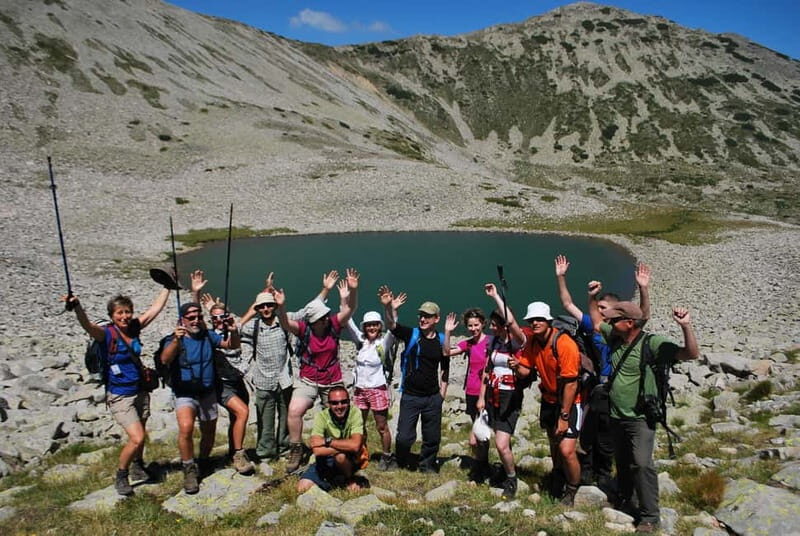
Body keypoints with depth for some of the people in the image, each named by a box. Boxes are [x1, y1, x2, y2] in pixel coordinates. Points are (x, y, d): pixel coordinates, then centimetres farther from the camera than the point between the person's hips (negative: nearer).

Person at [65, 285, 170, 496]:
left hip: (140, 391, 6)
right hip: (120, 396, -5)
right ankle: (121, 476, 11)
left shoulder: (134, 327, -2)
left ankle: (137, 467, 45)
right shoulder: (106, 334, -16)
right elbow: (87, 325, -37)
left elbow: (156, 308, 7)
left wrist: (167, 287, 12)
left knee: (139, 436, 19)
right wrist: (77, 307, -55)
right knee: (137, 438, -13)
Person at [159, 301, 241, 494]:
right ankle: (189, 470, -10)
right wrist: (176, 340, -47)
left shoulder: (208, 336, 2)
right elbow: (165, 360, -28)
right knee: (186, 427, -28)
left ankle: (203, 465, 38)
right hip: (185, 394, -4)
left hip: (208, 393, 5)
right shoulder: (175, 339, -10)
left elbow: (232, 346, 7)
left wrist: (233, 331, -15)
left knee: (209, 432, 13)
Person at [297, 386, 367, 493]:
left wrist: (327, 441, -26)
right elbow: (317, 450, -28)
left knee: (341, 455, -34)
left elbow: (355, 445, -32)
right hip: (325, 461, 1)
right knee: (303, 487, -17)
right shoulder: (321, 416, -17)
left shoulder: (355, 413, -19)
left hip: (351, 461, -1)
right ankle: (334, 481, 8)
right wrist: (346, 445, -29)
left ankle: (350, 480, -3)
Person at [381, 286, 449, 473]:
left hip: (433, 397, 2)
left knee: (433, 437, 12)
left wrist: (443, 391, 8)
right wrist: (388, 308, -45)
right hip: (410, 396, -2)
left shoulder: (442, 340, 2)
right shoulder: (411, 335, -6)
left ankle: (427, 466, 35)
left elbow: (445, 368, 12)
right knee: (404, 437, 0)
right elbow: (392, 326, -26)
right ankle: (401, 466, 27)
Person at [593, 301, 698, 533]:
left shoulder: (651, 343, -19)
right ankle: (625, 500, 37)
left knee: (642, 464, -16)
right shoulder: (615, 336, -1)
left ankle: (650, 517, -5)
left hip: (640, 418, -7)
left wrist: (686, 326, -39)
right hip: (617, 416, 7)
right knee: (622, 462, 19)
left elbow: (691, 354, -25)